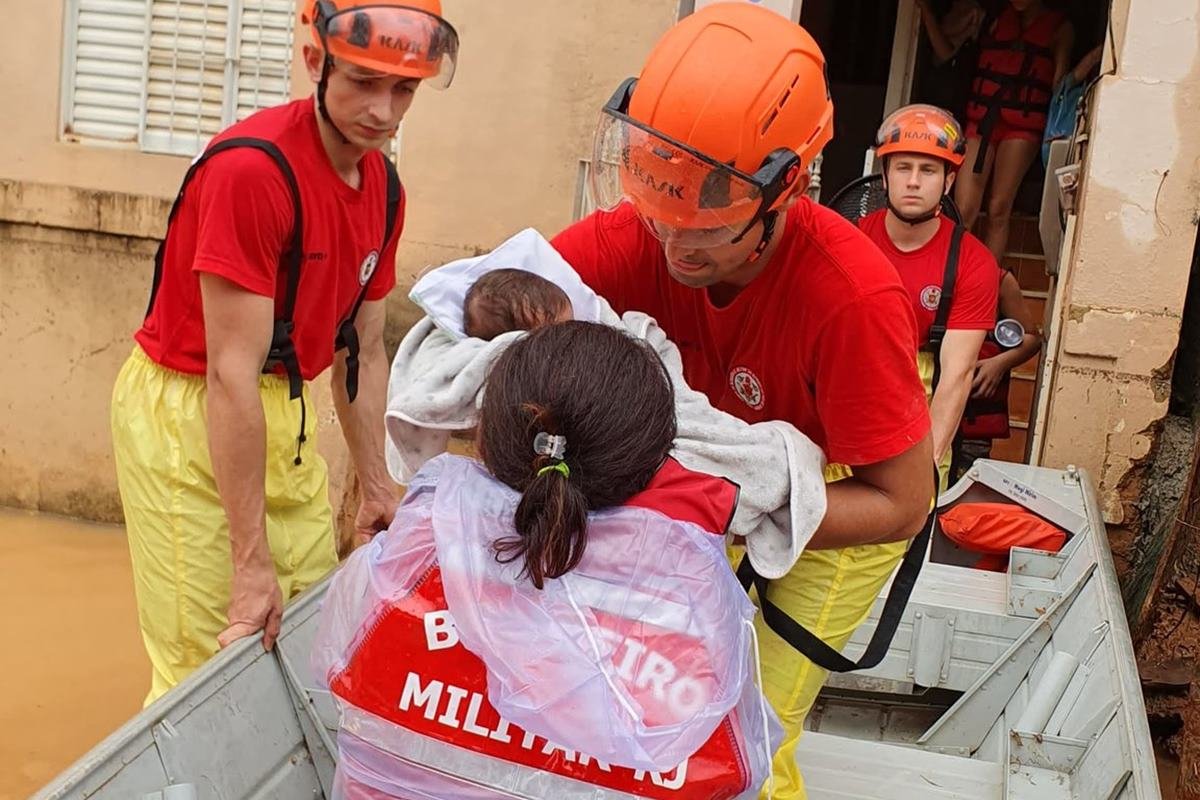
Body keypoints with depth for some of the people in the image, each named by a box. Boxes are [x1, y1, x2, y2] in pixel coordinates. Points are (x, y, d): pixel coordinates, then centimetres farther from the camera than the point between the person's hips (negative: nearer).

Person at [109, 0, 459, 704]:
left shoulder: (385, 187, 2)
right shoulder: (254, 169, -24)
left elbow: (364, 351, 11)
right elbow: (232, 373, -25)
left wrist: (377, 486, 12)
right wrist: (252, 559, -23)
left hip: (284, 412, 8)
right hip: (188, 414, -7)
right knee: (208, 664, -5)